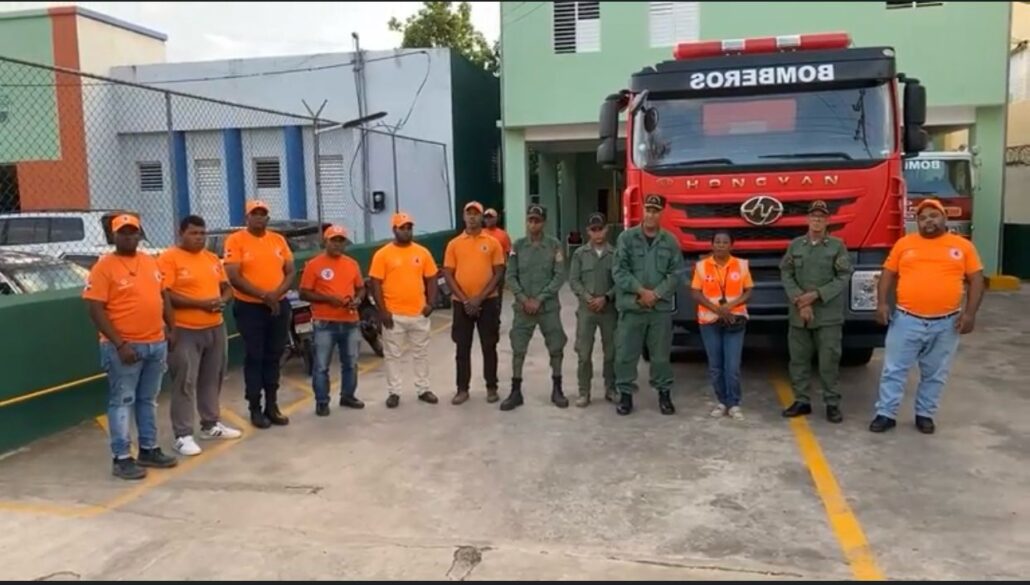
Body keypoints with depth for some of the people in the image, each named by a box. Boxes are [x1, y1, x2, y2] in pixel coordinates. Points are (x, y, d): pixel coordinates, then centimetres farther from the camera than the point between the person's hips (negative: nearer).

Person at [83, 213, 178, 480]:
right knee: (122, 401, 0)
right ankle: (121, 459, 7)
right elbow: (96, 310, -14)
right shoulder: (104, 267, -10)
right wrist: (119, 344, -19)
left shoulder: (150, 262, 10)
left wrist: (171, 328, 10)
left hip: (156, 344, 6)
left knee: (148, 400, 15)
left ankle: (149, 450, 25)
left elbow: (163, 295, 19)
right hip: (125, 347, -6)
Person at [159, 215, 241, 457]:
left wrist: (223, 300, -5)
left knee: (212, 379, 15)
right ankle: (183, 436, 1)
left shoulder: (212, 259, 14)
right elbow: (165, 295, -16)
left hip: (216, 328, 7)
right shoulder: (169, 258, -8)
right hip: (185, 331, -7)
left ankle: (211, 424, 28)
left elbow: (226, 287, 18)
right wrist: (200, 303, -20)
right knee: (185, 383, -4)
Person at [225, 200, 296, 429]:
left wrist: (277, 293, -11)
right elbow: (234, 277, -13)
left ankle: (272, 406, 21)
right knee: (254, 358, 2)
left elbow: (291, 271, 7)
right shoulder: (236, 240, -6)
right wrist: (264, 295, -18)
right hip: (250, 308, -4)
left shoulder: (278, 240, 9)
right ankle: (255, 409, 10)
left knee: (274, 357, 11)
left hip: (279, 305, 5)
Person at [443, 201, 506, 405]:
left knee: (489, 347, 6)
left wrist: (480, 298, -11)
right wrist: (464, 300, -9)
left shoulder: (492, 243, 1)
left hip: (488, 302, -1)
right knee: (462, 348, 6)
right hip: (462, 303, 1)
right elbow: (448, 275, 1)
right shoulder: (454, 244, 3)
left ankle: (491, 388, 17)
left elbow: (499, 273, -3)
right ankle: (462, 389, 15)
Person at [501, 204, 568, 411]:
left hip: (549, 306, -1)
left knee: (556, 348, 5)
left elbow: (560, 276, -6)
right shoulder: (518, 245, 2)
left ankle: (557, 389, 20)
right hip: (523, 306, 1)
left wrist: (539, 299, -12)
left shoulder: (554, 245, -1)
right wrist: (524, 298, -11)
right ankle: (516, 392, 12)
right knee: (518, 349, 2)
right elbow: (510, 276, 1)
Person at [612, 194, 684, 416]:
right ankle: (625, 394, 15)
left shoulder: (670, 241, 5)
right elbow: (620, 271, -5)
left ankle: (664, 394, 22)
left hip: (661, 307, 1)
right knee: (626, 354, 2)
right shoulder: (626, 238, 0)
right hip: (631, 306, -1)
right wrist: (641, 291, -13)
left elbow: (676, 273, 1)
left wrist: (656, 294, -10)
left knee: (661, 354, 8)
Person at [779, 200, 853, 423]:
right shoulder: (795, 245, 8)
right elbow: (786, 275, 3)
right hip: (799, 314, 3)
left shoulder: (837, 245, 2)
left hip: (828, 315, -2)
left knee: (829, 360, -2)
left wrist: (816, 295, -13)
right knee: (799, 359, 7)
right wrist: (800, 301, -10)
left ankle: (832, 403, 9)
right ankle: (802, 401, 17)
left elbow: (843, 277, -4)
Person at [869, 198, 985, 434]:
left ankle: (925, 414, 26)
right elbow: (888, 274, 7)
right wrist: (882, 303, -5)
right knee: (894, 370, 2)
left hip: (946, 323, 0)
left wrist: (970, 312, -6)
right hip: (907, 320, 0)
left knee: (934, 374, 11)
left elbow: (976, 280, 4)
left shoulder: (963, 246, 4)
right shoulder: (904, 244, 4)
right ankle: (885, 414, 11)